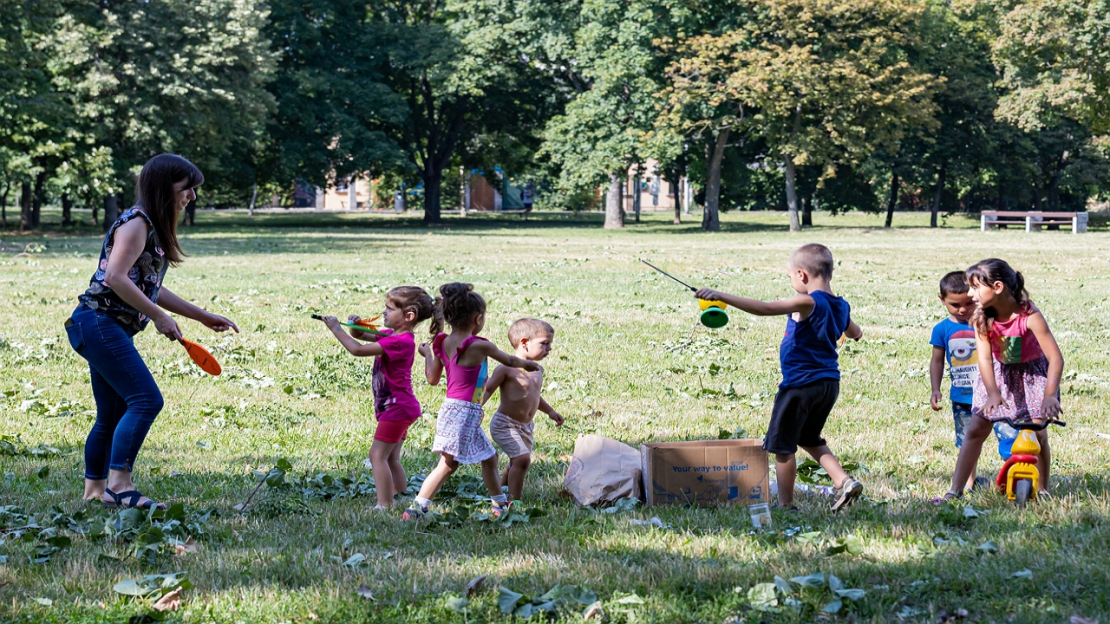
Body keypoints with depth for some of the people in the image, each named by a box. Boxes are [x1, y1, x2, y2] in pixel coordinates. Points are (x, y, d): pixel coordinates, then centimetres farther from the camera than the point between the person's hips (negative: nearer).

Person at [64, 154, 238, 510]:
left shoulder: (152, 227, 19)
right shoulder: (136, 223, -12)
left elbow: (149, 288, 24)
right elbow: (116, 277, -22)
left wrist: (202, 316, 22)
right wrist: (159, 316, -18)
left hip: (110, 330, 10)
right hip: (99, 323, -10)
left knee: (113, 416, 12)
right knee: (146, 400, -18)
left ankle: (94, 490, 17)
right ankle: (119, 483, -21)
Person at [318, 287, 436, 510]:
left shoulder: (401, 341, -22)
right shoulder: (392, 336, 9)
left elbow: (358, 350, -26)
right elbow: (362, 336, 19)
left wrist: (336, 328, -16)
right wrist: (355, 325, -4)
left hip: (397, 407, -11)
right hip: (398, 407, 11)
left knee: (377, 455, -11)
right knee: (391, 458, 16)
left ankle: (384, 506, -13)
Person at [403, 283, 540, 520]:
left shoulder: (443, 344, 2)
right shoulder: (479, 346, -15)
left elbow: (432, 378, 11)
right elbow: (509, 361, 3)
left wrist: (427, 354, 28)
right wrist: (528, 364, 23)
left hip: (451, 409, 8)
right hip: (465, 412, -8)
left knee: (489, 458, 18)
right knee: (448, 465, -2)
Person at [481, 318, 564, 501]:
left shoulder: (537, 370, 10)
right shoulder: (507, 369, -15)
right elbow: (488, 389, -14)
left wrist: (549, 411, 29)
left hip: (526, 427, 9)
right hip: (505, 424, -8)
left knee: (516, 465, 18)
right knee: (522, 458, -22)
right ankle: (514, 502, -17)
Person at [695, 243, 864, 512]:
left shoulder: (808, 303, -19)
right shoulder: (839, 306, 6)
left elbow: (764, 308, -29)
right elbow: (854, 333, 27)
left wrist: (722, 297, -31)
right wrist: (856, 331, 50)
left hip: (800, 384, -8)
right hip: (829, 382, 8)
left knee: (782, 445, 4)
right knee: (810, 439, 26)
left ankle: (785, 505, 7)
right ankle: (844, 482, 13)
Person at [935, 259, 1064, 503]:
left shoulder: (1029, 315, -31)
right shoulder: (981, 316, -21)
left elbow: (1055, 358, -34)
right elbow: (984, 358, -26)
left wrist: (1050, 396, -46)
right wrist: (993, 394, -41)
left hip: (1033, 374, -3)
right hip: (999, 374, 3)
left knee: (1037, 433, -12)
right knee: (975, 430, -5)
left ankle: (1043, 490, 8)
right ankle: (955, 491, -3)